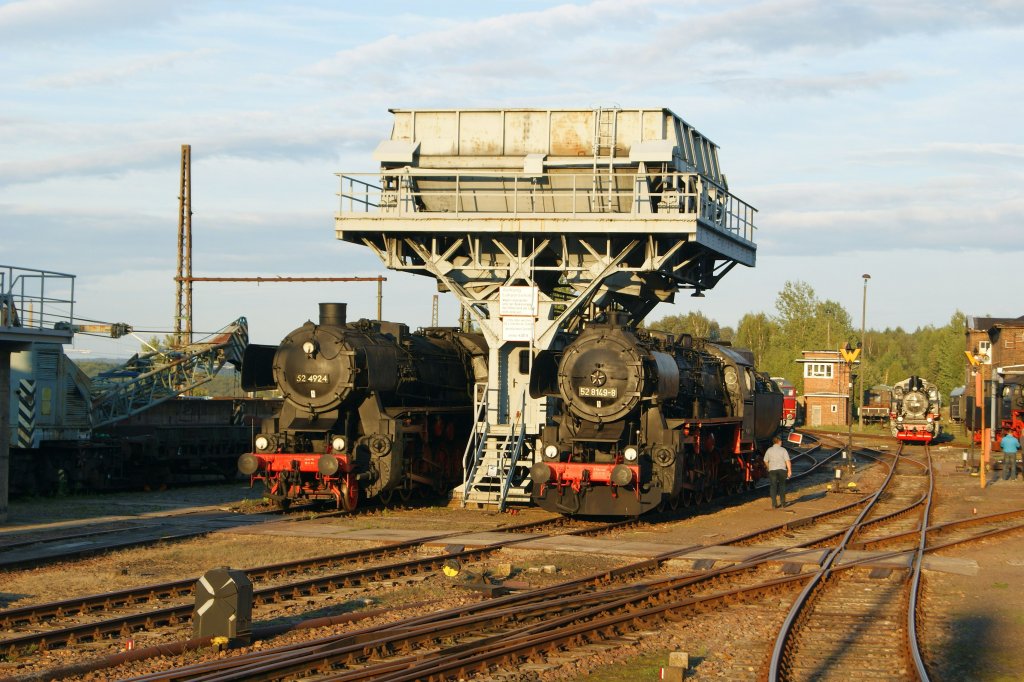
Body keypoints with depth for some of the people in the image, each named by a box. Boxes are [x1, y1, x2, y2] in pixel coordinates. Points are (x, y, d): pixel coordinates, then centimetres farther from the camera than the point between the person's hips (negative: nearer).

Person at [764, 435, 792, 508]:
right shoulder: (783, 450, -3)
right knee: (782, 486, 15)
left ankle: (774, 504, -5)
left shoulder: (769, 450, 3)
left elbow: (766, 461, 8)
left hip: (772, 470, 1)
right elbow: (787, 461, -10)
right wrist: (789, 470, -7)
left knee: (773, 486, 2)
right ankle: (782, 502, 18)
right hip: (782, 469, -1)